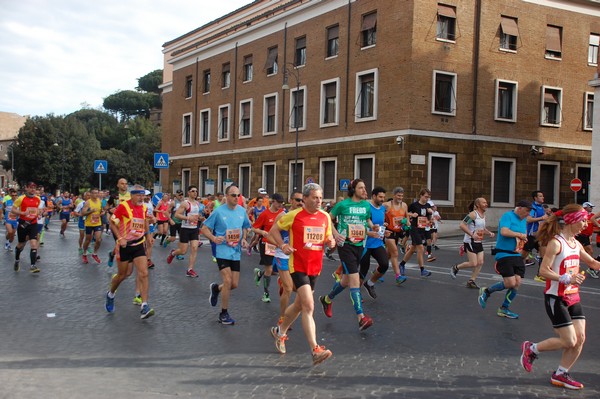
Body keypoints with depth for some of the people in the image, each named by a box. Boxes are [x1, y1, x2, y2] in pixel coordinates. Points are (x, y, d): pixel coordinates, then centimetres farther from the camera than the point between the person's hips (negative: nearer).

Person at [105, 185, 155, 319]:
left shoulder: (144, 207, 3)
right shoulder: (123, 206, -14)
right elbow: (112, 223, -9)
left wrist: (148, 235, 9)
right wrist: (120, 238, -18)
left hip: (138, 244, 4)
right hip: (124, 245, -4)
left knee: (144, 274, -10)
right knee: (123, 274, 9)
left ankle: (144, 307, -11)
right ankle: (110, 295, 41)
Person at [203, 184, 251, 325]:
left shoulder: (242, 211, 4)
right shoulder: (218, 211, -9)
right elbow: (204, 228, -3)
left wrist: (244, 239, 1)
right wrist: (213, 238, -21)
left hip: (236, 252, 5)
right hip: (223, 251, -5)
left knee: (234, 284, 6)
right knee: (228, 281, -14)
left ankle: (216, 288, 40)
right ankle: (224, 314, 4)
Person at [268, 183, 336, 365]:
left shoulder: (325, 217, 5)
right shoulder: (294, 215, -8)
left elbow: (328, 238, 18)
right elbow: (274, 230, 3)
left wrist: (330, 242, -6)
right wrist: (282, 245, -13)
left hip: (315, 267, 6)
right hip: (298, 266, -6)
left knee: (299, 304, 18)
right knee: (309, 306, -17)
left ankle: (280, 331, 42)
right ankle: (315, 350, -19)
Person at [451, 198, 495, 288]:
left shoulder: (483, 215, 12)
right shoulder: (473, 214, -15)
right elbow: (462, 225, -20)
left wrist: (489, 233, 9)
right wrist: (472, 234, -28)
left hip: (479, 242, 8)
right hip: (470, 242, -8)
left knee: (480, 262, 1)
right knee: (473, 264, -9)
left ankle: (471, 281, 10)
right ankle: (455, 267, 14)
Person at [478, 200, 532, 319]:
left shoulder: (524, 220, 16)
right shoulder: (508, 216, -10)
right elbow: (504, 232, -26)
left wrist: (524, 237, 9)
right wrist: (520, 234, -14)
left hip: (517, 255, 8)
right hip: (504, 255, -8)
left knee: (517, 283, 1)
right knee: (510, 283, -15)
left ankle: (503, 309, 15)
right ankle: (486, 291, 9)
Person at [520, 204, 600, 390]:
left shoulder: (576, 244, 9)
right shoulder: (556, 243, -16)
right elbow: (544, 270, -20)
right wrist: (567, 279, -28)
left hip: (573, 297, 8)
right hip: (556, 298, -8)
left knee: (580, 338, 3)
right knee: (570, 341, -7)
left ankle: (560, 375, 18)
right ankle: (531, 349, 15)